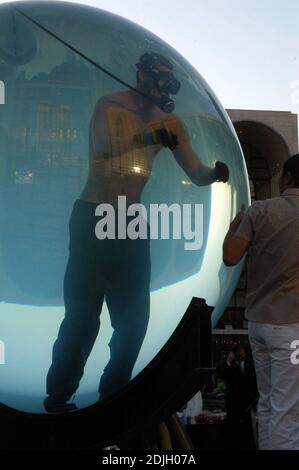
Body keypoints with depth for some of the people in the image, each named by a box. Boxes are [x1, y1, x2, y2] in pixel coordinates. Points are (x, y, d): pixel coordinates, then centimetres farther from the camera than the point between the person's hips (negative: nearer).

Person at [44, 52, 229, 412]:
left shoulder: (169, 123, 7)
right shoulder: (110, 106, -6)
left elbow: (196, 173, 1)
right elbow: (103, 148, -25)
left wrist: (216, 173, -19)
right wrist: (151, 137, -30)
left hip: (133, 224, 6)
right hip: (93, 219, -5)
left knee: (134, 316, 6)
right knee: (83, 313, -5)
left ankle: (113, 395, 20)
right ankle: (58, 398, 7)